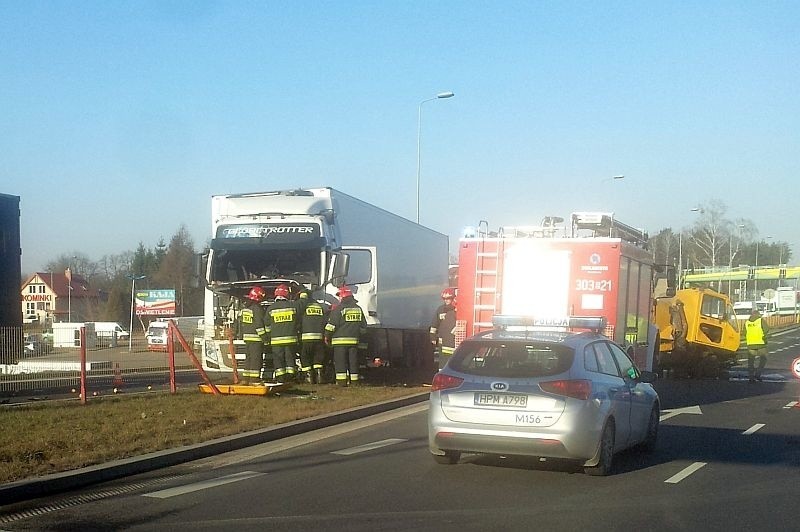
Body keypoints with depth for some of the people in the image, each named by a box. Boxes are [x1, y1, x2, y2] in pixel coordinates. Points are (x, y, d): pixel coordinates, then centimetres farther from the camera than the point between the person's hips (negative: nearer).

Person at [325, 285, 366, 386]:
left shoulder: (338, 308, -8)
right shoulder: (358, 308, 12)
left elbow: (331, 325, -8)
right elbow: (363, 326, 18)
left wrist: (327, 337, 3)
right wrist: (359, 335, 28)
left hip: (340, 341, -5)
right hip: (354, 340, 5)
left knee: (340, 362, -2)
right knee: (353, 362, 9)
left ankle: (341, 381, -6)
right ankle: (355, 381, 10)